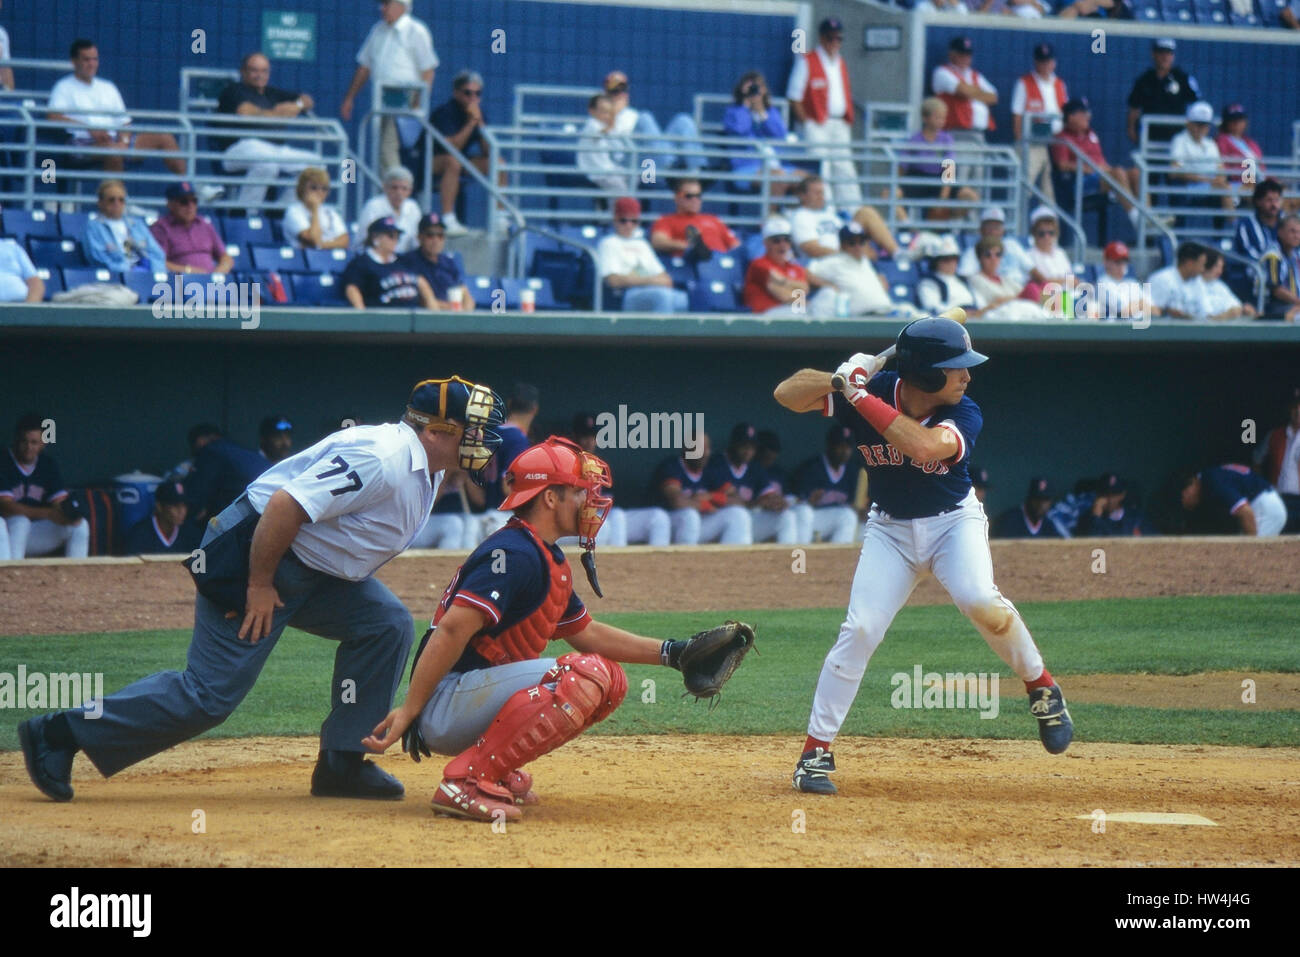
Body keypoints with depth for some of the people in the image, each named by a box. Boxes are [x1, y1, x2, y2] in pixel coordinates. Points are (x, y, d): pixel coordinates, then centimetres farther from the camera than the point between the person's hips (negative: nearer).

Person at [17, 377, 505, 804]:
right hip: (251, 555, -10)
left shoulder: (426, 469, 9)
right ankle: (58, 735, -3)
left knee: (386, 624, -1)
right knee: (210, 694, -10)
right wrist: (260, 586, -22)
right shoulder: (381, 460, -24)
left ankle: (342, 764, 4)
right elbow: (285, 505, -28)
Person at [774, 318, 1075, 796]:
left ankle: (1042, 687, -6)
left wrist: (860, 398, -39)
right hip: (890, 529, 1)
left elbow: (923, 446, -42)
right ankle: (816, 751, -4)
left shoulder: (963, 415, -21)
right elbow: (787, 394, -17)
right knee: (860, 629, -14)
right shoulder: (871, 390, -16)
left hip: (954, 521, -1)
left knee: (978, 599, -30)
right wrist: (840, 380, -35)